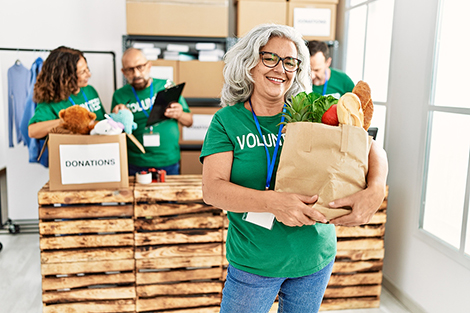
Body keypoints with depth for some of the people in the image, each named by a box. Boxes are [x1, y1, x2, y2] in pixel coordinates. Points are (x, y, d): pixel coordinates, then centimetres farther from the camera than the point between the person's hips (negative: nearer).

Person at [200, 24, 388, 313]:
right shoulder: (227, 120, -7)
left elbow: (373, 150, -4)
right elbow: (212, 190, -17)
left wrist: (376, 190, -26)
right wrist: (273, 202, -32)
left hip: (315, 256, 2)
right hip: (253, 263, -2)